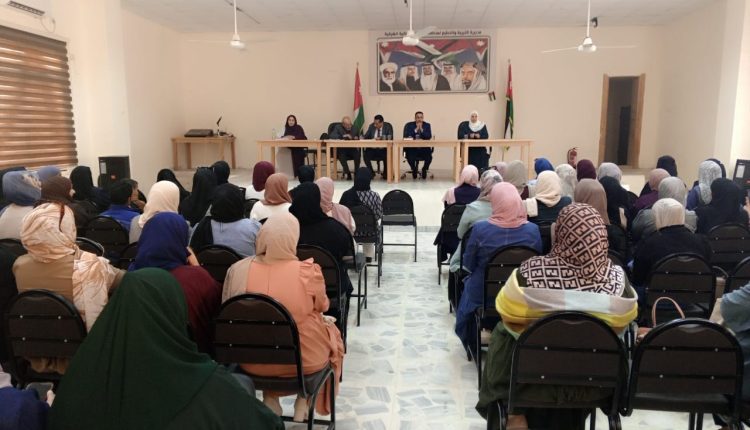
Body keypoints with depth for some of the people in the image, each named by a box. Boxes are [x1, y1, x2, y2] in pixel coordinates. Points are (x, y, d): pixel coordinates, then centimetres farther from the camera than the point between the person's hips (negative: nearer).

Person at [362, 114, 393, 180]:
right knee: (366, 155, -27)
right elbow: (366, 137, 7)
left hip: (384, 149, -2)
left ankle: (385, 173, -5)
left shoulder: (388, 126, -4)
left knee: (387, 155, -34)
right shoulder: (371, 126, 5)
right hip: (372, 148, 3)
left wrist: (381, 138, -31)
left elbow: (390, 137, -16)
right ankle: (371, 172, -1)